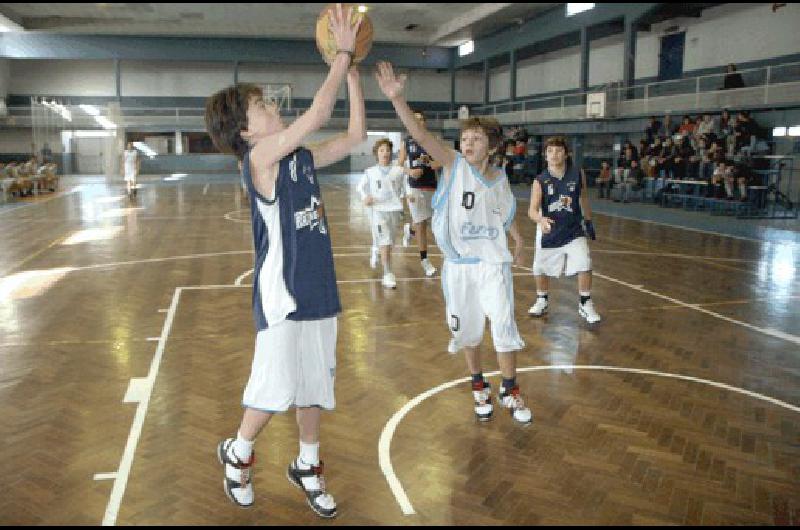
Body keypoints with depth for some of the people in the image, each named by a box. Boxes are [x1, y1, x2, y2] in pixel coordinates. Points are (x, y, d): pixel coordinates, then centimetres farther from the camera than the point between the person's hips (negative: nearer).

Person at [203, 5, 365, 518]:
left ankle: (307, 466, 34)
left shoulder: (302, 158, 9)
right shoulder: (260, 157, -12)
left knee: (316, 384, 15)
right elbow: (318, 113, -23)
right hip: (281, 292, -7)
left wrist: (354, 71, 6)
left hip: (319, 288, 7)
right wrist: (343, 52, -14)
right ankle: (238, 453, 30)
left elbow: (356, 135, 12)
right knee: (276, 386, 0)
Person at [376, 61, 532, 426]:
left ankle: (510, 391, 24)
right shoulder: (453, 165, -9)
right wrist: (397, 98, -38)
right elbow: (421, 135, -25)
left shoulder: (500, 177, 1)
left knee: (504, 327, 3)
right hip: (459, 264, -1)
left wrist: (519, 241, 32)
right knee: (468, 330, 12)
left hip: (493, 263, 2)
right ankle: (479, 387, 35)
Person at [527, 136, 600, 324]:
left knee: (584, 266, -12)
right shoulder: (540, 181, -15)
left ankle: (585, 305, 9)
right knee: (541, 268, 12)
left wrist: (588, 221, 16)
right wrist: (540, 219, -44)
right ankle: (542, 301, 38)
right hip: (549, 231, 0)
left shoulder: (578, 174, -8)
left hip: (574, 230, 0)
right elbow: (532, 210, -22)